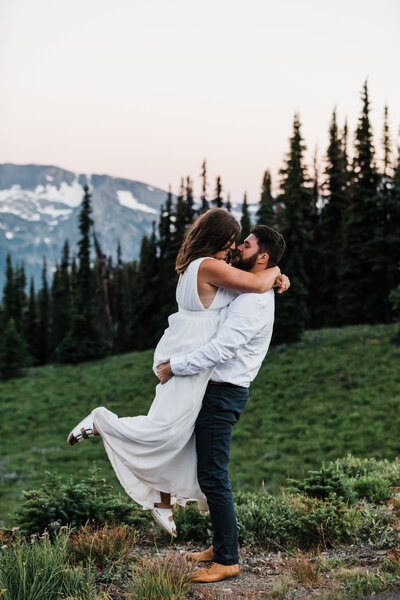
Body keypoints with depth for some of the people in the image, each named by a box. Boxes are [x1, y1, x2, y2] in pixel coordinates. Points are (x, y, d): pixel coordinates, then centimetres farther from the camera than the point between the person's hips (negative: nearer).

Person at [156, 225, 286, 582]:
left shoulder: (255, 301, -18)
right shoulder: (246, 293, 15)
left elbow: (220, 350, -26)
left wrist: (173, 367, -18)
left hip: (223, 394, -10)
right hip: (216, 391, 10)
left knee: (213, 478, -6)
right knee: (211, 475, 16)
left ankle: (228, 561, 2)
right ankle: (220, 546, 27)